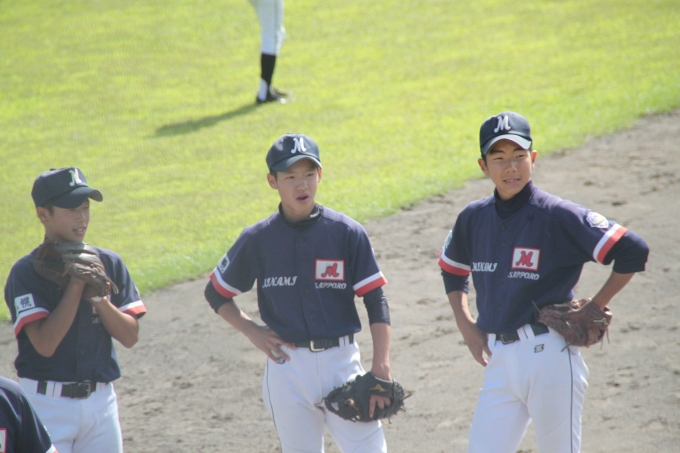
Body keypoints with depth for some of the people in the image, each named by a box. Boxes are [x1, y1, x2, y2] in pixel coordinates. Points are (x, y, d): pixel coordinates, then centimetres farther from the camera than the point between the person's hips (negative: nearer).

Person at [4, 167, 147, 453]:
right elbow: (45, 343, -19)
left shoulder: (109, 263, 5)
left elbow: (130, 337, 1)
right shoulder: (26, 272, -8)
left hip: (101, 400, 5)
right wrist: (76, 284, -18)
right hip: (47, 404, -4)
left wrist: (97, 295, -14)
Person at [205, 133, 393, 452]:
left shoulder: (347, 232, -1)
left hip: (341, 362, -1)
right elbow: (216, 293, 15)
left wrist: (380, 368, -12)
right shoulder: (258, 239, 2)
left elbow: (376, 302, -3)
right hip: (288, 364, 1)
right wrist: (252, 332, 0)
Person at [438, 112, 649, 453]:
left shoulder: (558, 216, -9)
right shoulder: (473, 218, 8)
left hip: (548, 357, -5)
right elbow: (452, 269, 28)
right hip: (498, 361, 6)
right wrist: (465, 325, 16)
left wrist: (596, 307, -8)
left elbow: (633, 251, -15)